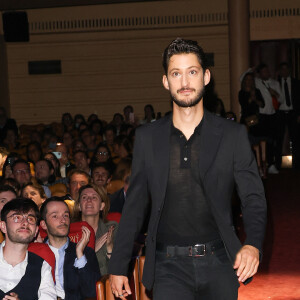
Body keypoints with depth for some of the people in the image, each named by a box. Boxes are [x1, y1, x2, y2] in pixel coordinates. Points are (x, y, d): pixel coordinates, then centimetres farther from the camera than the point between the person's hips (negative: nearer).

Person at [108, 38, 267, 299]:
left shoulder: (233, 135, 2)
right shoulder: (147, 137, 5)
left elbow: (254, 197, -2)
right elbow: (134, 206, 9)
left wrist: (252, 244, -22)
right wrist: (118, 266, 8)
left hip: (219, 264, 1)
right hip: (169, 265, 0)